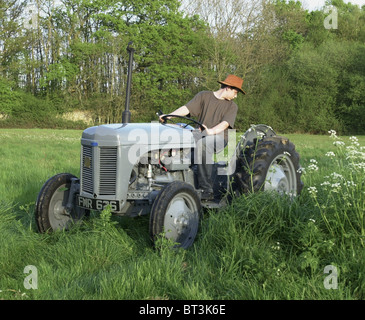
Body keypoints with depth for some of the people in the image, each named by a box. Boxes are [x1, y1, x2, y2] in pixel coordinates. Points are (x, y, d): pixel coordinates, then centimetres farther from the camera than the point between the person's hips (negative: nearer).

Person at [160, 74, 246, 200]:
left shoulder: (232, 106, 9)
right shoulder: (204, 96, 13)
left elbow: (225, 124, -8)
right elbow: (186, 108, 2)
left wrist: (211, 131, -28)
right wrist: (168, 115, -14)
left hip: (219, 136, -2)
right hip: (201, 133, 3)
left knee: (202, 144, -36)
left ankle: (206, 189, -36)